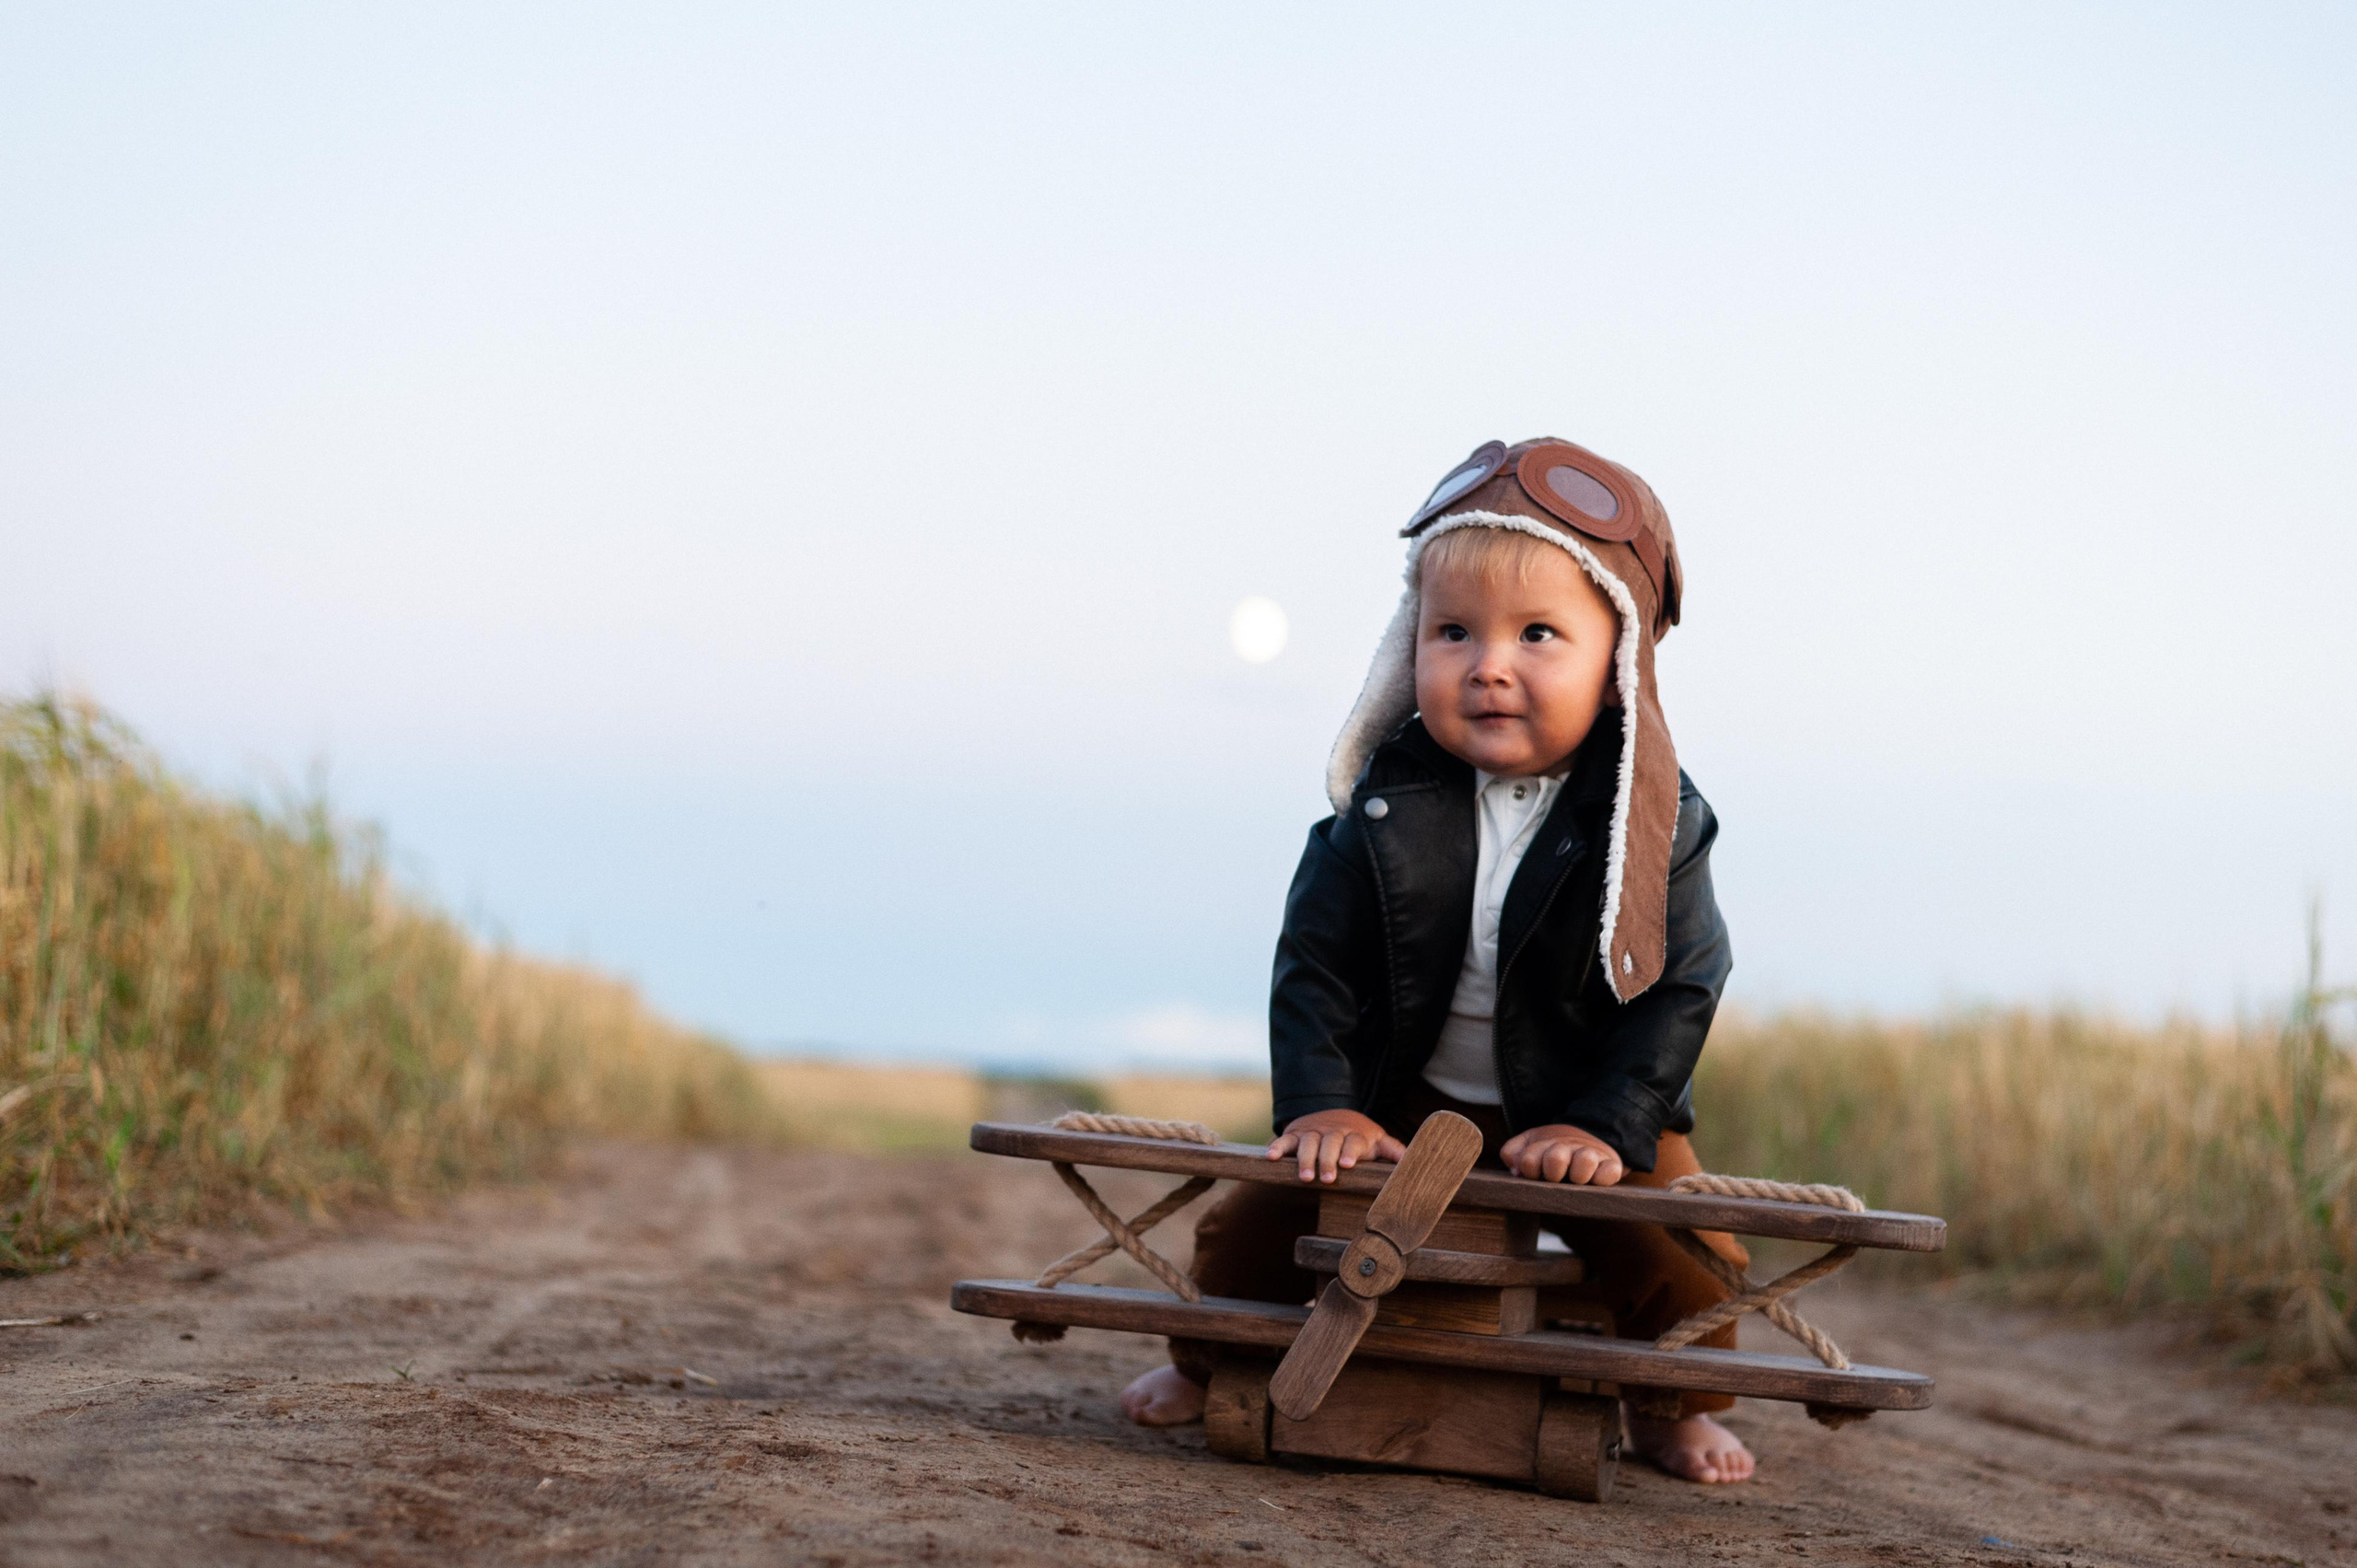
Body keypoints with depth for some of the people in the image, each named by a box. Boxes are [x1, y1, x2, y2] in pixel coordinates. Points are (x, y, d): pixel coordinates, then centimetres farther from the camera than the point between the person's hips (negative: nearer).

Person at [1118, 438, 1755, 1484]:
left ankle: (1675, 1406, 13)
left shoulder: (1653, 826, -17)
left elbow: (1680, 987, -14)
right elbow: (1315, 960, -9)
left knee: (1684, 1250, -16)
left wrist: (1608, 1126, -22)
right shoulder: (1387, 811, -14)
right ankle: (1213, 1364, 28)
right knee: (1256, 1221, -2)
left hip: (1584, 1119, -1)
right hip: (1402, 1101, 1)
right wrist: (1320, 1104, -19)